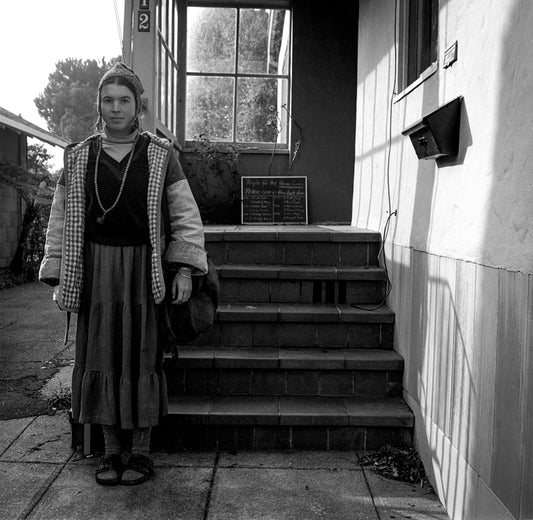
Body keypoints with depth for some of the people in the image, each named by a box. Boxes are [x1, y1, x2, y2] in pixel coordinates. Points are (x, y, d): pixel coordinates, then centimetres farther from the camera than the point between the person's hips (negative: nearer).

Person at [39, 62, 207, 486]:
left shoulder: (160, 155, 1)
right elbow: (61, 220, 10)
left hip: (143, 268, -2)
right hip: (96, 268, 2)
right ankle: (111, 449, 19)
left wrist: (184, 268, -8)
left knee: (143, 354, 2)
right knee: (101, 354, 5)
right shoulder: (79, 157, 7)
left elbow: (185, 216, 1)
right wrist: (58, 275, 5)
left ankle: (142, 451, 15)